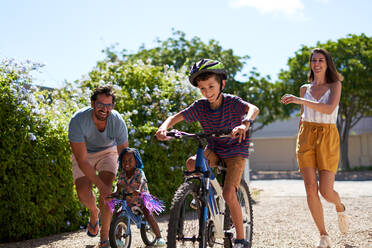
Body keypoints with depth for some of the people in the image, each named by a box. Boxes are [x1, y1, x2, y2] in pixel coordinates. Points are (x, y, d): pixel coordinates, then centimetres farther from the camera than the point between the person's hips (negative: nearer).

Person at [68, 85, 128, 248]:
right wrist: (100, 184, -37)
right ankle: (94, 212, 21)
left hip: (107, 152, 0)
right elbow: (82, 160, -32)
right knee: (83, 192, -18)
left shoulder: (118, 122, -27)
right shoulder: (78, 120, -34)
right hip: (84, 154, 0)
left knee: (107, 189, -21)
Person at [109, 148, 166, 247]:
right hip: (127, 201, 4)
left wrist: (138, 191, -56)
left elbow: (141, 183, -34)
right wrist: (115, 193, -31)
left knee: (148, 214, -24)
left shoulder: (139, 173, -16)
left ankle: (159, 237, -16)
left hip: (142, 199, -4)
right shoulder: (122, 175, -2)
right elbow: (119, 185, -9)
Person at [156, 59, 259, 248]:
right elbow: (177, 116, -17)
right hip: (213, 149, 4)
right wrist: (164, 127, -40)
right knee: (191, 163, -28)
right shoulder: (200, 106, -10)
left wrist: (244, 124, -61)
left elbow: (253, 109, -39)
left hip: (235, 150, -4)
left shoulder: (231, 102, -20)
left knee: (228, 194, -18)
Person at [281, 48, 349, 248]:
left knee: (325, 190, -9)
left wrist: (300, 100, -24)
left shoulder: (335, 85, 2)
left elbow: (329, 109, -17)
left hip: (328, 138, -3)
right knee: (311, 189, -8)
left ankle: (340, 207, 29)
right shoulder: (305, 89, 13)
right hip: (306, 136, 3)